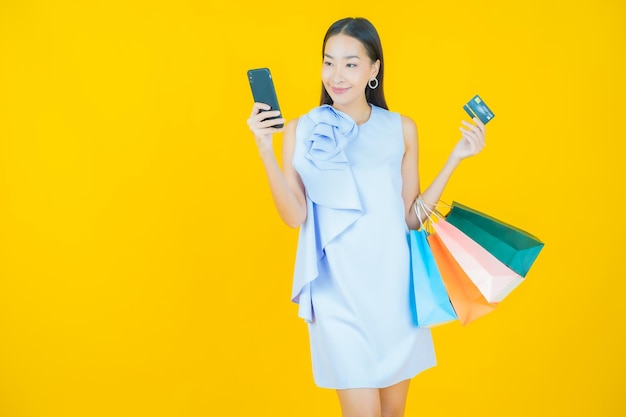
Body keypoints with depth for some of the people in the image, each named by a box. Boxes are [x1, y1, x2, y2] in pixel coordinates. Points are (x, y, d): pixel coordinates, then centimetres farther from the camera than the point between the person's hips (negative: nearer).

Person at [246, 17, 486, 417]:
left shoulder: (401, 129, 3)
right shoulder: (301, 130, -2)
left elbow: (411, 216, 4)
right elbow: (294, 216, -7)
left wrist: (456, 156, -1)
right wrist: (266, 151, -16)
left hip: (395, 284, 3)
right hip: (340, 292, -2)